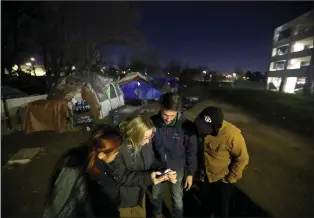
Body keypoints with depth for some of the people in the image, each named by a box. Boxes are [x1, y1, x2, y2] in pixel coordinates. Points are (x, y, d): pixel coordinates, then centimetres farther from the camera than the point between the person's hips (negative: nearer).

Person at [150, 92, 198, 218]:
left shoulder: (186, 126, -24)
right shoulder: (152, 122, -21)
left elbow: (191, 151, -10)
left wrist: (190, 173, -3)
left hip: (178, 170, -1)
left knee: (177, 200, 21)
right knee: (155, 196, 27)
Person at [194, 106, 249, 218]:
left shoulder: (232, 135, -34)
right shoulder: (202, 129, -18)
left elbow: (242, 159, -20)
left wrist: (230, 178, -14)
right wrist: (201, 168, 6)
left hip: (223, 179, -5)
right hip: (207, 175, 5)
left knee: (222, 205, 19)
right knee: (212, 199, 30)